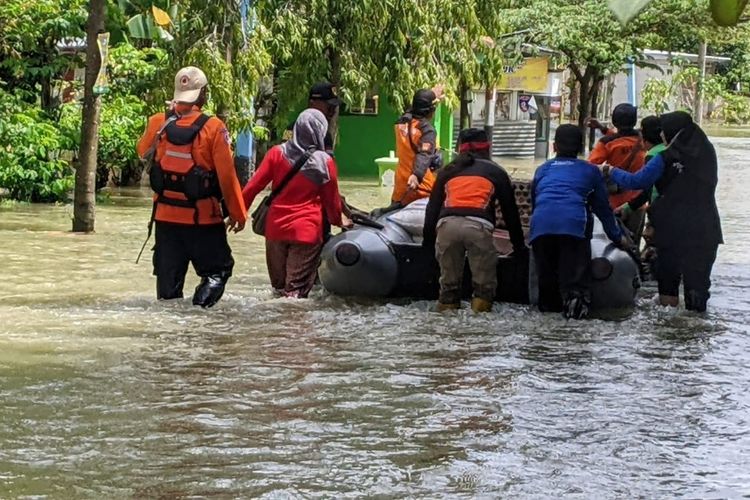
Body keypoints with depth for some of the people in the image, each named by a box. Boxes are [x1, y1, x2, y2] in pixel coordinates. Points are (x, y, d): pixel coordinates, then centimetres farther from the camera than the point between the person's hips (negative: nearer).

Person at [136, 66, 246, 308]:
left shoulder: (158, 123, -2)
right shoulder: (213, 128, -13)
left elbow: (143, 151, 20)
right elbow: (227, 175, -12)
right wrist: (238, 213, -2)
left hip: (166, 215, 4)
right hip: (203, 217, -4)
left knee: (169, 276, 13)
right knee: (217, 270, 8)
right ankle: (200, 306, -13)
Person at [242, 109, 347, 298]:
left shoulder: (277, 153, -1)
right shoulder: (324, 163, -6)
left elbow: (254, 185, -1)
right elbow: (332, 199, 4)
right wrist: (337, 221, 23)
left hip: (276, 229, 3)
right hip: (307, 231, -3)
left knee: (279, 287, 16)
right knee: (297, 292, -3)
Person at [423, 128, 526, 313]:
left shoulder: (448, 171, 30)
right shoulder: (495, 172, 26)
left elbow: (432, 208, 28)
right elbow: (510, 210, 27)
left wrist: (428, 241, 35)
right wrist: (519, 245, 33)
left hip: (447, 224, 2)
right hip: (478, 225, -2)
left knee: (449, 279, 13)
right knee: (484, 282, 5)